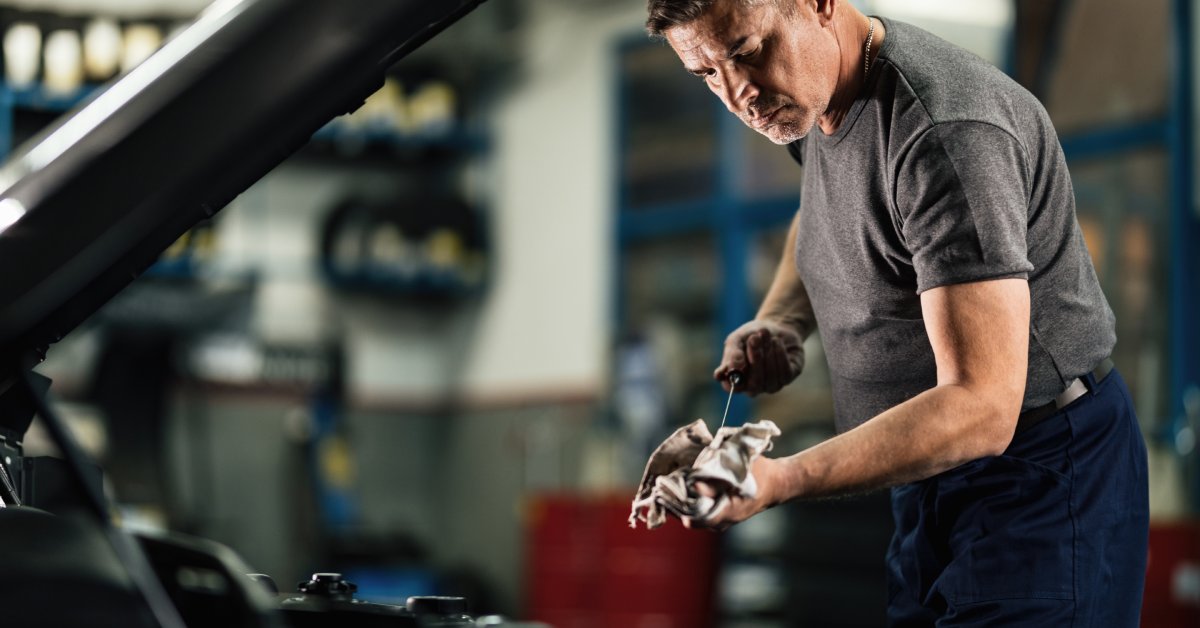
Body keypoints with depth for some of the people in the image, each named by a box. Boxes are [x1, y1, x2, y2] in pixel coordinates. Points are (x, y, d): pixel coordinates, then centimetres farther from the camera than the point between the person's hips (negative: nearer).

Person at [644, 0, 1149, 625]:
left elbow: (981, 408, -34)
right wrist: (777, 322, 4)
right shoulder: (818, 99, 1)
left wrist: (778, 480, -42)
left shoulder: (947, 134, -28)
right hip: (929, 475, 9)